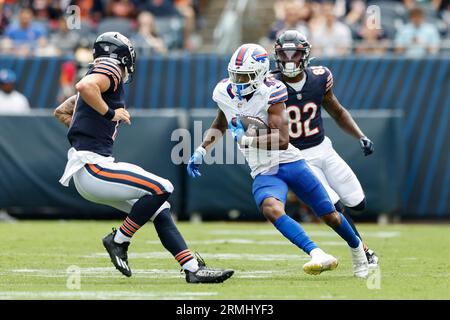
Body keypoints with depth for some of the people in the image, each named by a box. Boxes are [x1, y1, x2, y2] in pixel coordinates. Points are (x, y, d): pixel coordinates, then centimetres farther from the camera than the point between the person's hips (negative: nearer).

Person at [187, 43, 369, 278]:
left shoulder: (270, 93, -17)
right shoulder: (224, 93, 0)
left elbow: (282, 140, -25)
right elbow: (221, 124, 23)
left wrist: (244, 139, -24)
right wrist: (201, 150, 15)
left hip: (291, 163, -3)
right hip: (264, 173, 3)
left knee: (330, 216, 8)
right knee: (271, 210, -31)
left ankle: (357, 250, 38)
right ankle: (318, 256, -40)